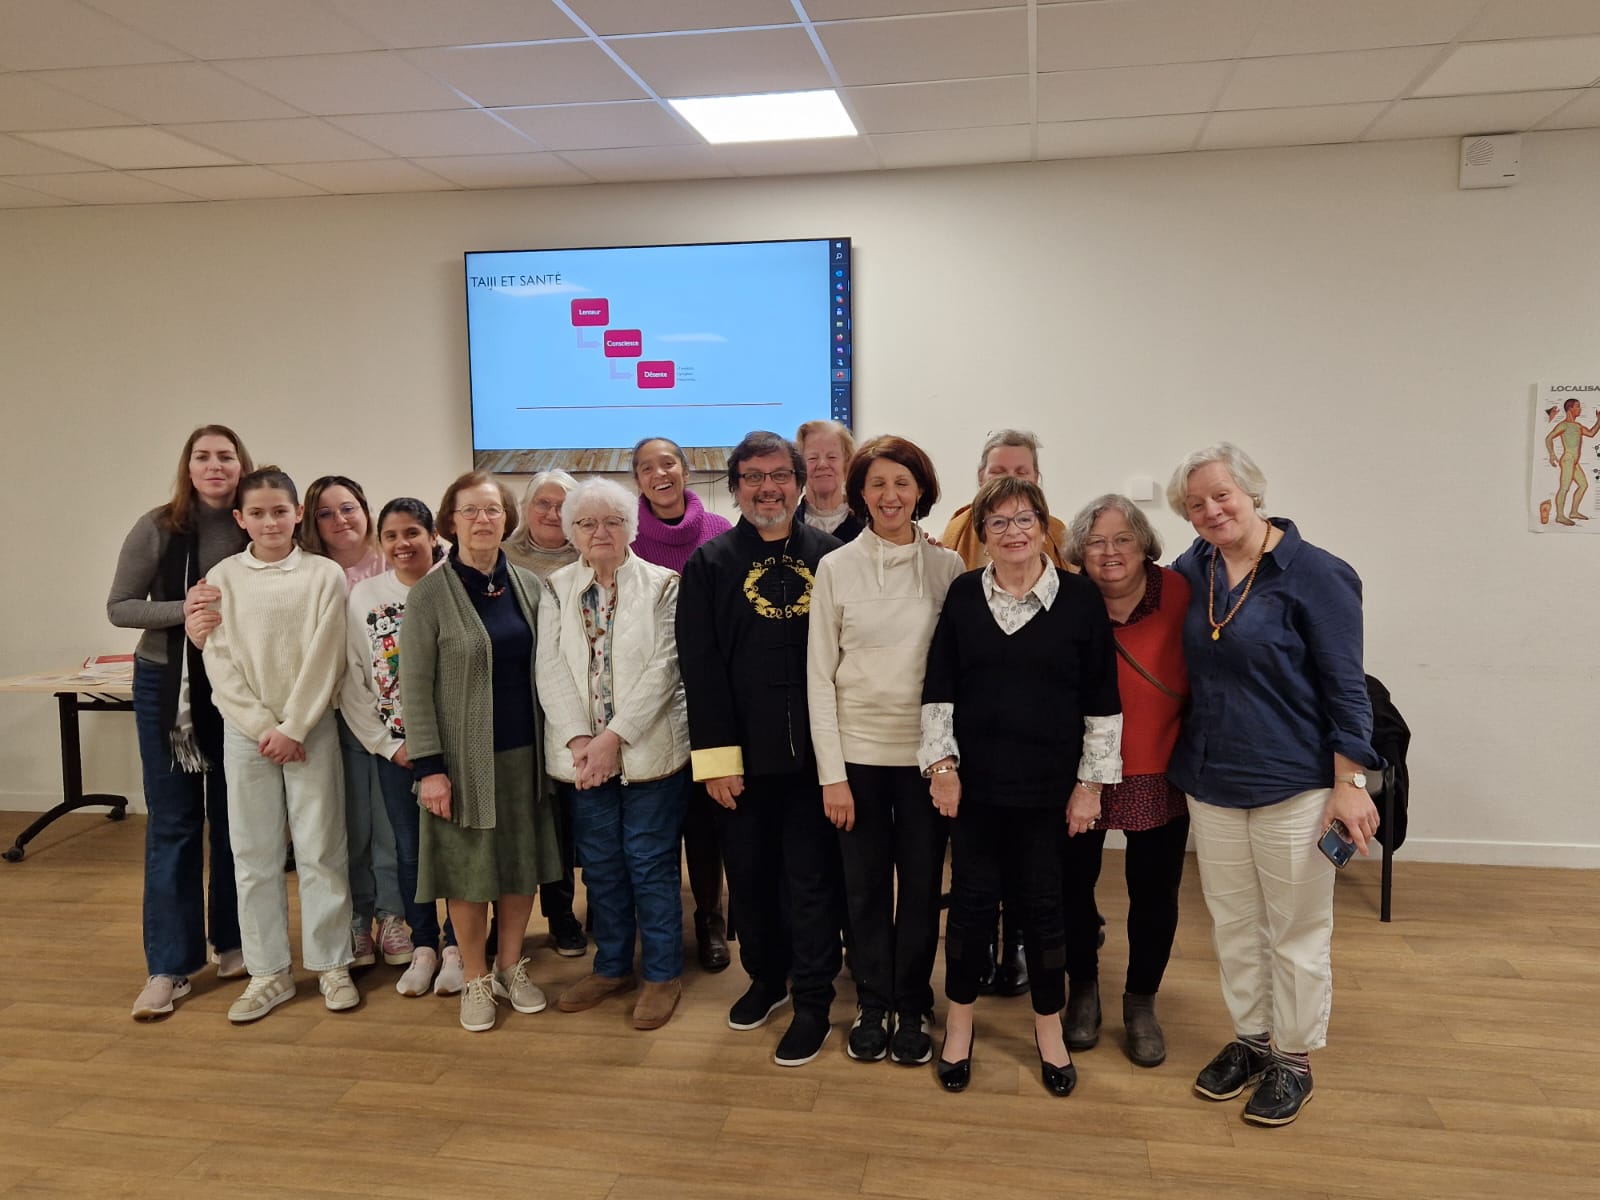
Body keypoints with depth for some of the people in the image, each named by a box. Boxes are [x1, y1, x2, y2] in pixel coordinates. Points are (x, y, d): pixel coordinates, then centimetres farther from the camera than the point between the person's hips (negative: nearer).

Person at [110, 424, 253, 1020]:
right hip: (166, 685, -1)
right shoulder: (158, 528, -7)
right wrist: (183, 610, -21)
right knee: (172, 822, 3)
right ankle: (169, 965, 11)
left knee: (233, 819, 11)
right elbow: (118, 607, -5)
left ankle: (233, 942, 26)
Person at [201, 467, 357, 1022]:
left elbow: (324, 658, -6)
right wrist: (262, 726, -9)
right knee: (254, 853, 7)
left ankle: (332, 965, 15)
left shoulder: (324, 574, -2)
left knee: (320, 848, 3)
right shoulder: (223, 577, 3)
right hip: (245, 729, 2)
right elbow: (220, 661, -1)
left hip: (310, 727, -2)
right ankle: (268, 972, 18)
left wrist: (292, 728, -11)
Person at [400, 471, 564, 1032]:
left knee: (523, 864, 11)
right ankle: (475, 980, 24)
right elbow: (415, 686, -9)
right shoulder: (429, 594, -8)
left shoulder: (530, 586, 4)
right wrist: (428, 766, -14)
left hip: (524, 753, 4)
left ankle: (510, 966, 30)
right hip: (465, 756, -3)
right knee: (470, 870, 7)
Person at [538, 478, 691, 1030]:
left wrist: (613, 737, -16)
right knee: (600, 865, 13)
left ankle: (662, 974, 19)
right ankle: (612, 966, 30)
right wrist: (578, 739, -12)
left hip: (649, 750, -3)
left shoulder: (663, 586, -3)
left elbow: (662, 669, -11)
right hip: (580, 754, 3)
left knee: (651, 863, 4)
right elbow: (551, 670, -1)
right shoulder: (556, 590, 6)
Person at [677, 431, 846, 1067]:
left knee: (812, 879, 7)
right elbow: (700, 668, -4)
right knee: (749, 876, 15)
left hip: (814, 751, -1)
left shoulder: (831, 556, -1)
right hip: (744, 754, 1)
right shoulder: (710, 564, 0)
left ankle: (813, 1003, 21)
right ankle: (766, 978, 36)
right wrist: (717, 757, -8)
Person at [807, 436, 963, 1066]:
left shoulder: (947, 566, 1)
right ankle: (872, 1006, 28)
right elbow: (819, 675, -2)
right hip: (858, 752, 0)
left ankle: (913, 1008, 27)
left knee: (922, 886, 8)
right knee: (865, 886, 9)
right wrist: (832, 773, -6)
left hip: (926, 752, 1)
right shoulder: (836, 568, -2)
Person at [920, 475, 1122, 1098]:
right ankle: (960, 1023, 28)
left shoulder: (1081, 598, -3)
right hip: (974, 782, 1)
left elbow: (1102, 699, -1)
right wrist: (942, 763, -2)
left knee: (1043, 905, 9)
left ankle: (1048, 1027, 30)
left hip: (1048, 786, -1)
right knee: (971, 900, 9)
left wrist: (1092, 781, -2)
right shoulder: (963, 594, 1)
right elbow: (938, 687, 4)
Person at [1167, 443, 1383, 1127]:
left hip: (1293, 785, -5)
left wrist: (1349, 783, -13)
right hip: (1211, 781, 5)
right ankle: (1250, 1039, 34)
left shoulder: (1314, 575, -13)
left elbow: (1346, 687, -11)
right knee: (1232, 922, 16)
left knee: (1297, 929, 9)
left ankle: (1293, 1061, 25)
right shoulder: (1193, 570, 3)